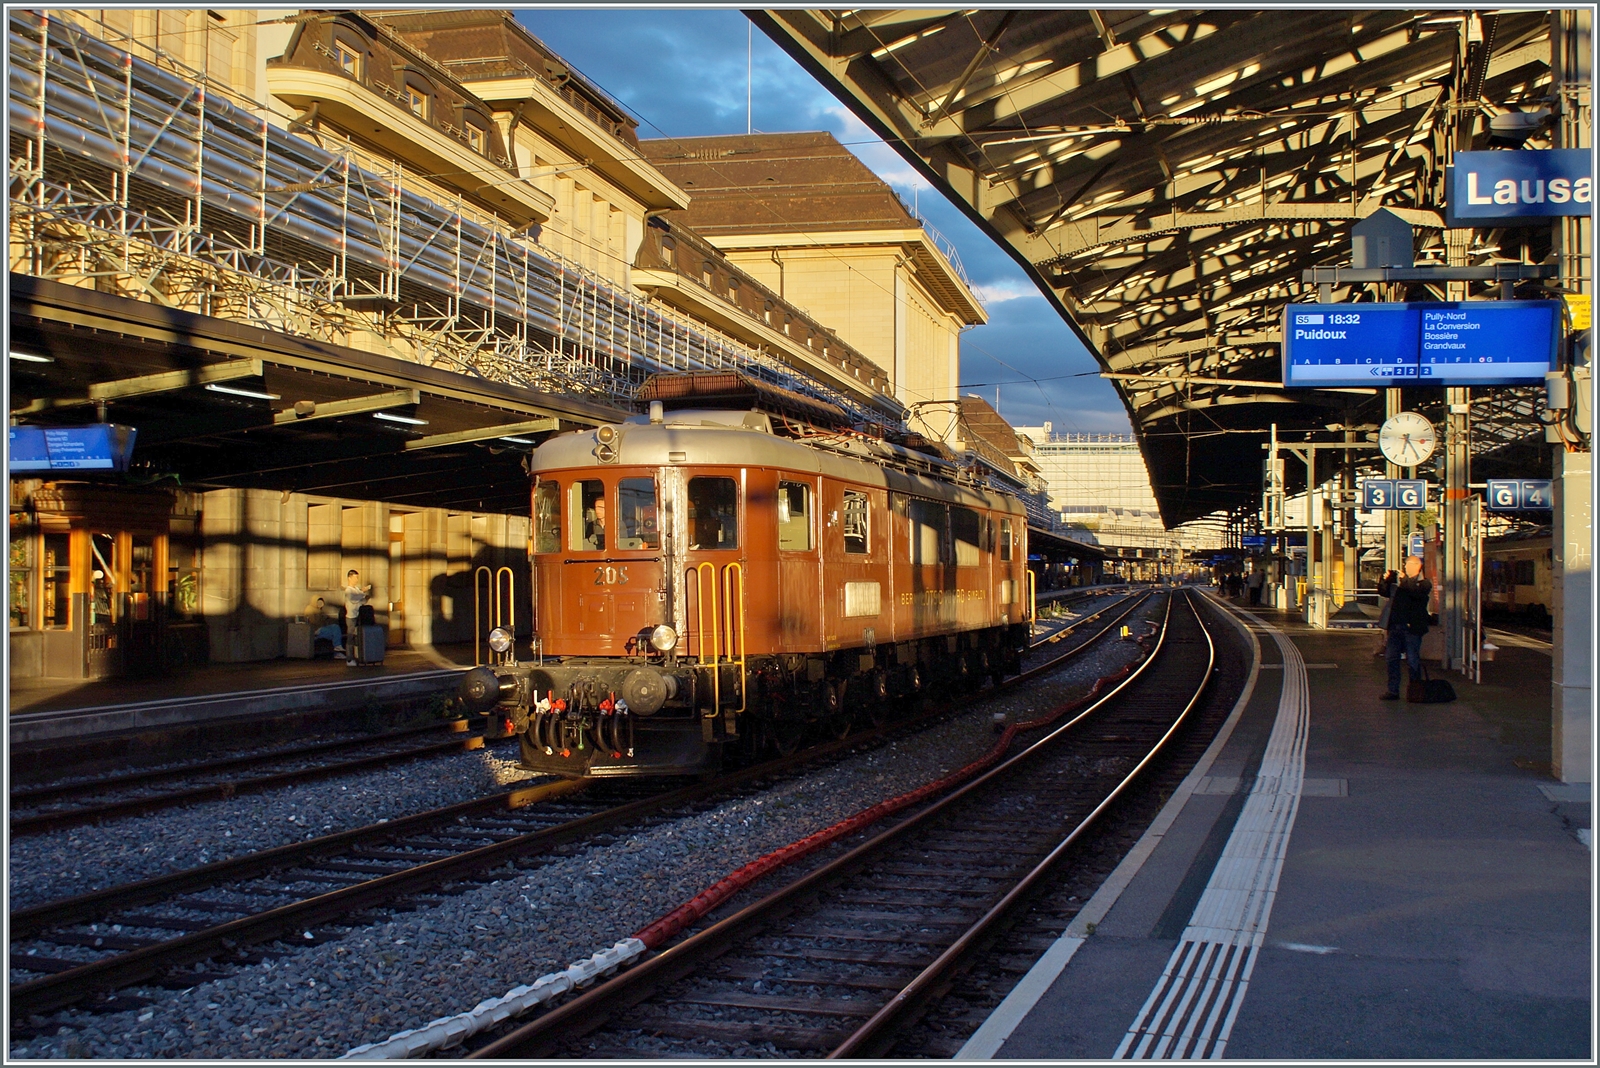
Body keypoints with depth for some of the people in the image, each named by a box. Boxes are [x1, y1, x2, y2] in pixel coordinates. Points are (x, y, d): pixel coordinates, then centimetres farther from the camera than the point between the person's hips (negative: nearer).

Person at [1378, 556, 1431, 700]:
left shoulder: (1424, 583, 1)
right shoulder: (1398, 581, 17)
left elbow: (1417, 593, -19)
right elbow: (1383, 592, 14)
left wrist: (1404, 582, -24)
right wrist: (1385, 580, -2)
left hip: (1411, 627, -5)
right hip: (1395, 625, 5)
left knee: (1413, 661, -1)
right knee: (1392, 658, 5)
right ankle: (1393, 691, 10)